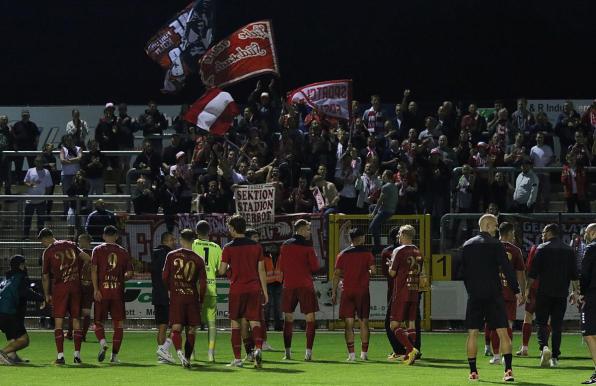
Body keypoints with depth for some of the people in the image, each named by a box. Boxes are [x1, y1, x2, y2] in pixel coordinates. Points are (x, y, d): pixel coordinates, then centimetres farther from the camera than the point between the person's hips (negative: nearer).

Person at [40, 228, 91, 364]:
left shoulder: (47, 252, -1)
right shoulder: (70, 245, 9)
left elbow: (45, 277, 3)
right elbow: (88, 258, 4)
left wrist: (47, 295, 13)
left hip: (60, 287, -4)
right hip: (76, 286, 4)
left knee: (58, 321, 0)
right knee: (76, 320, 8)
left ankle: (60, 356, -7)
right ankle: (77, 355, 6)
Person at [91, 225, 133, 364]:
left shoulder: (98, 250, 2)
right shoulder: (123, 252, 7)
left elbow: (94, 270, -8)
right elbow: (129, 274, 4)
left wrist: (96, 289, -11)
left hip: (102, 291, -1)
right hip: (118, 291, 1)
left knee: (99, 321, 8)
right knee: (118, 323, 6)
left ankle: (102, 342, -20)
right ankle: (114, 355, 2)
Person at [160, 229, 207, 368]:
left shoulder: (172, 256, 0)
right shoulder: (198, 259, 1)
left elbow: (164, 277, 3)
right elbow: (203, 283, 0)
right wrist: (200, 300, 12)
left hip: (176, 297, -1)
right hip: (192, 297, 1)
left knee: (176, 329, -4)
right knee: (191, 330, 10)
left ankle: (179, 351, -29)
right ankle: (187, 358, 11)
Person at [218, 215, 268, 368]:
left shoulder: (229, 248, -4)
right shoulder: (256, 247, 5)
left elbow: (222, 271, -4)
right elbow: (261, 271, 6)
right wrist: (265, 292, 11)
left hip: (236, 289, -2)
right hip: (254, 289, 2)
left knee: (235, 323, 8)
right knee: (255, 321, -1)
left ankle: (237, 359, 8)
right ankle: (258, 348, -27)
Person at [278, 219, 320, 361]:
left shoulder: (285, 246, 7)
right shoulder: (307, 247, -7)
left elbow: (280, 267, 10)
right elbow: (315, 268, -7)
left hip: (288, 285, 4)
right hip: (305, 285, -4)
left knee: (288, 319, 11)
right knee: (310, 319, 0)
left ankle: (287, 352, 7)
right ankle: (308, 352, -10)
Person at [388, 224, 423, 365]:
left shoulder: (399, 251, -9)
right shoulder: (417, 252, 11)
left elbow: (392, 273, -8)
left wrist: (390, 267, 11)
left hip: (401, 294, -6)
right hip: (414, 294, 6)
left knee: (394, 326, -5)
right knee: (411, 325, 8)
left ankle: (411, 349, -22)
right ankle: (409, 356, 6)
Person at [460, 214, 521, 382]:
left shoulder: (467, 245, 9)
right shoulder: (495, 245, -4)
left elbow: (463, 272, 13)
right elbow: (507, 269, -9)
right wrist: (516, 291, -4)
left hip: (474, 296, 3)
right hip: (493, 295, -3)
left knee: (472, 333, 7)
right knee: (503, 332, -2)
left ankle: (473, 371, 6)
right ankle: (508, 369, -11)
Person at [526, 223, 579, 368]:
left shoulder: (542, 249, -3)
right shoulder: (568, 250, 8)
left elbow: (533, 273, -5)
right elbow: (574, 274, 10)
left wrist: (527, 288, 1)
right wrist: (576, 291, 16)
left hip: (544, 292, -3)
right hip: (561, 293, 3)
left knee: (541, 322, 2)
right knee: (557, 326, 7)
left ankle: (544, 346, -23)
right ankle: (555, 357, 5)